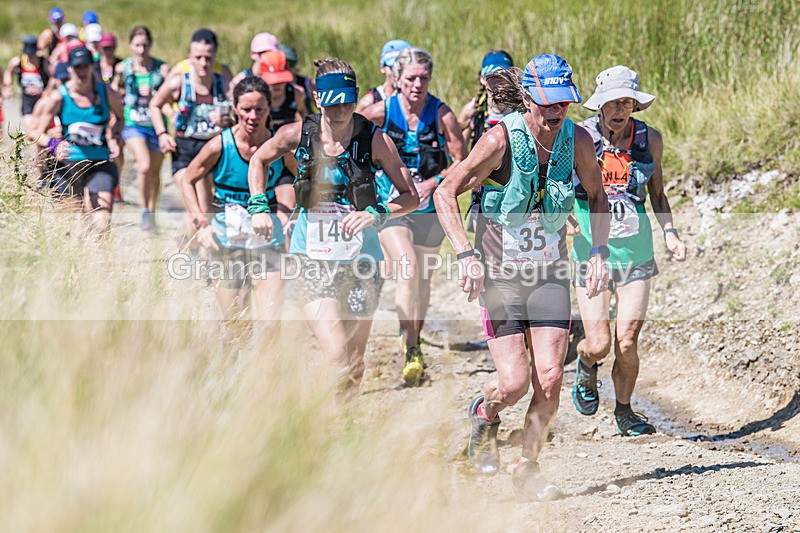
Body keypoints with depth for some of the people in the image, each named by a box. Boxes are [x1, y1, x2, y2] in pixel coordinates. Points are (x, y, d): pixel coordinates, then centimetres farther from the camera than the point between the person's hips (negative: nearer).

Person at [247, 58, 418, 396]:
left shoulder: (375, 140, -8)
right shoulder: (297, 135, -4)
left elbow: (410, 197, -2)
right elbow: (258, 160, 16)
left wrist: (377, 213, -19)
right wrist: (258, 206, 4)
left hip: (360, 260, 1)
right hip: (313, 258, -1)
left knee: (354, 369, 8)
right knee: (336, 359, -19)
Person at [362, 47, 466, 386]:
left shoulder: (441, 114, -8)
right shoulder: (382, 111, -8)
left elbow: (461, 162, -5)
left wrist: (432, 183, -18)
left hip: (430, 206, 2)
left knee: (423, 279, 12)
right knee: (408, 267, -22)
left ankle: (413, 344, 34)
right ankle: (409, 350, -19)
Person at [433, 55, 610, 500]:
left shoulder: (578, 140, -6)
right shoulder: (502, 139, -18)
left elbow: (597, 195, 13)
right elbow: (446, 193, -13)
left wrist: (599, 252, 1)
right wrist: (465, 254, -22)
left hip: (550, 272, 3)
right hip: (499, 271, -3)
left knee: (549, 378, -9)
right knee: (514, 383, -11)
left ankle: (529, 468, 15)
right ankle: (485, 415, 27)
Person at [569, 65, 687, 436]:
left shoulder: (649, 139, 1)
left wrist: (669, 233, 1)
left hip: (636, 252, 2)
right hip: (591, 251, -2)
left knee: (626, 343, -5)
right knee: (598, 345, -6)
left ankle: (624, 411, 20)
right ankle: (586, 366, 32)